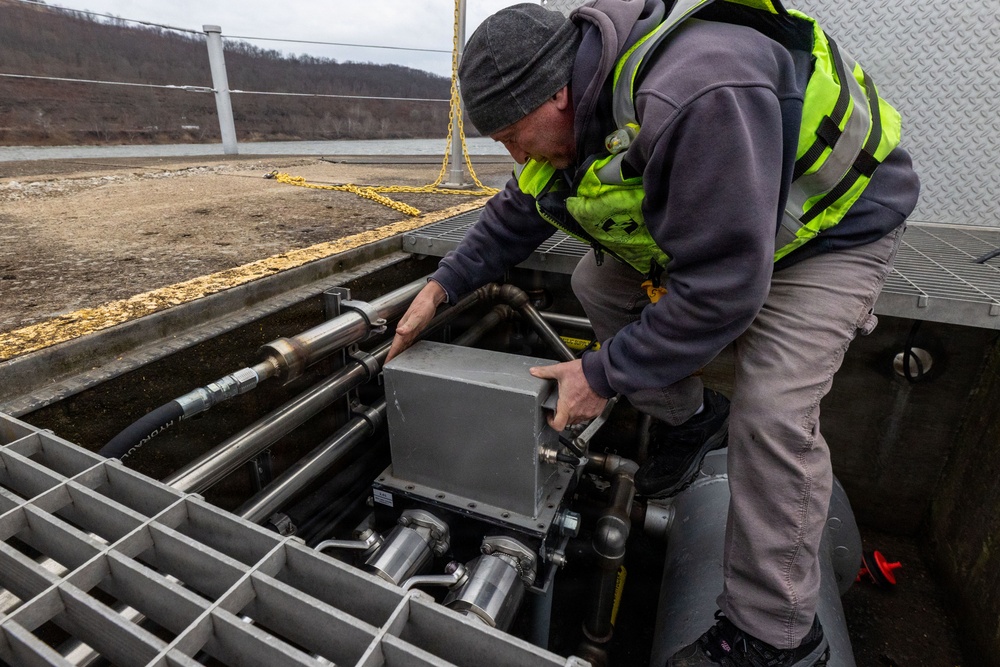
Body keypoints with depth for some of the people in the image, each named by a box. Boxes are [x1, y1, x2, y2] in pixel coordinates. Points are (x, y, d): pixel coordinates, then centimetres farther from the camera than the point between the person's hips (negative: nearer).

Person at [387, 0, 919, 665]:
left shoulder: (693, 101, -39)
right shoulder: (582, 103, -10)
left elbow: (720, 289, -36)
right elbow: (520, 211, 2)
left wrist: (603, 374, -27)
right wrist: (442, 285, -3)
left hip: (835, 222, -8)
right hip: (711, 225, 8)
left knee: (771, 413, -20)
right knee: (598, 282, -1)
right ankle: (688, 418, 15)